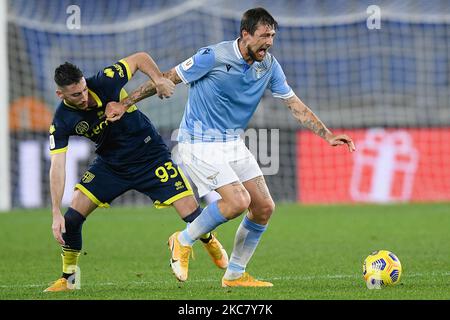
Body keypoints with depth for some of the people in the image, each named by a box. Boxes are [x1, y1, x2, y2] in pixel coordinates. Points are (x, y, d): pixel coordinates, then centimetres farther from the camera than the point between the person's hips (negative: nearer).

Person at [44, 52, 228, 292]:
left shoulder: (105, 82, -24)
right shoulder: (62, 121, -19)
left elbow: (140, 58, -8)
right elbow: (57, 166, -20)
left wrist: (158, 79, -26)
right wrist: (56, 214, -26)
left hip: (151, 156, -2)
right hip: (110, 164, 2)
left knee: (191, 213, -9)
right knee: (72, 217, -11)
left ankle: (210, 242, 27)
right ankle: (68, 278, 9)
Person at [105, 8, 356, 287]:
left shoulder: (269, 65, -2)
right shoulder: (214, 57, -20)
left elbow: (295, 104, 6)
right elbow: (168, 79, -10)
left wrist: (327, 135, -2)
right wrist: (124, 104, -5)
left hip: (234, 143, 7)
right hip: (200, 143, -7)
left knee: (264, 207, 0)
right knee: (238, 201, -22)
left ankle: (235, 275, 15)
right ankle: (184, 241, 1)